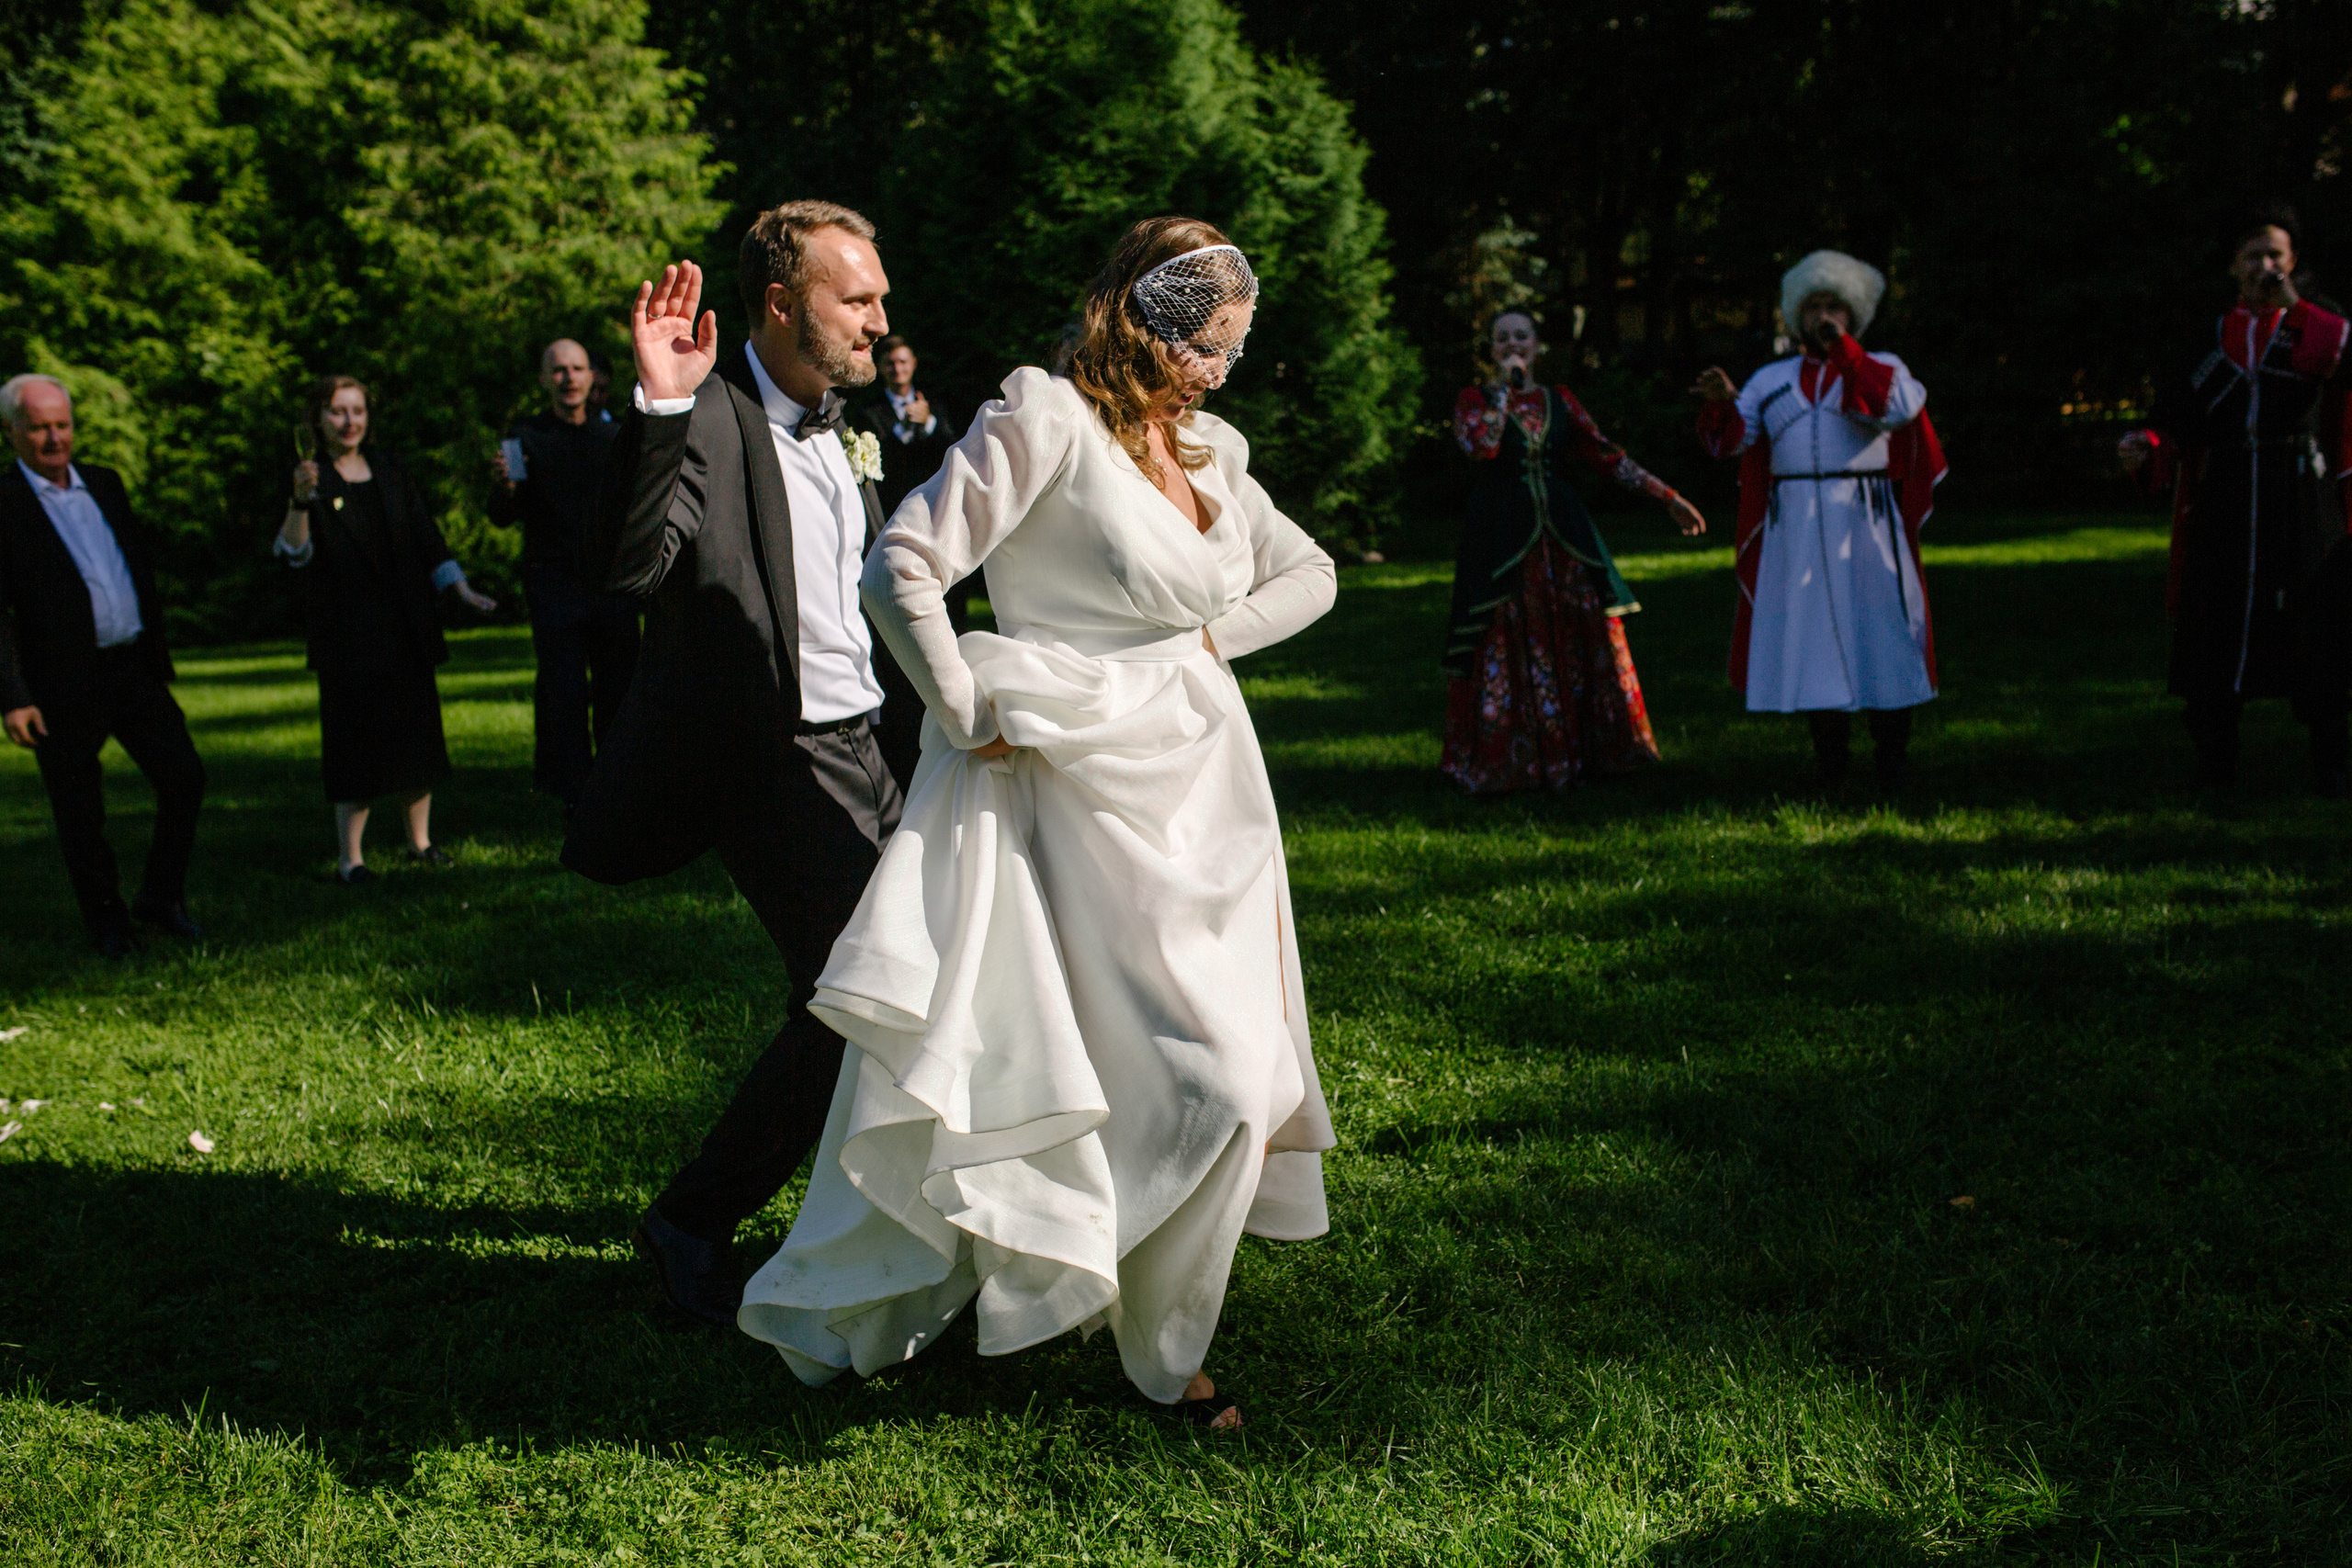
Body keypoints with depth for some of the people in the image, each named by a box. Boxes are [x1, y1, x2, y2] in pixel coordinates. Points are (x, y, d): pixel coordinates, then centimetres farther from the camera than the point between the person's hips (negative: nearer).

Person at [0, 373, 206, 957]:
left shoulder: (105, 484, 12)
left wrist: (158, 656, 16)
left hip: (133, 668, 5)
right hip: (63, 685, -5)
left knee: (184, 778, 3)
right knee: (80, 815, 6)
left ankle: (160, 898, 21)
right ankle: (108, 925, 21)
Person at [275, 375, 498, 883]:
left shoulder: (389, 469, 10)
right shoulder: (311, 478, -4)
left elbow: (425, 537, 13)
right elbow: (294, 553, -16)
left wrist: (463, 592, 6)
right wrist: (300, 501, -33)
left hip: (405, 627, 5)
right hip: (346, 631, -4)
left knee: (416, 731, 8)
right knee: (358, 740, -5)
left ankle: (420, 840, 21)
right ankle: (349, 857, 2)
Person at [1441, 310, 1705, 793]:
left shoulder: (1559, 400, 13)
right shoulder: (1475, 400, 3)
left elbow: (1604, 454, 9)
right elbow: (1481, 445, -18)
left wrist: (1666, 497, 4)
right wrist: (1503, 387, -11)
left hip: (1562, 535, 4)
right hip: (1502, 538, -3)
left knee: (1581, 638, 0)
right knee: (1506, 645, -5)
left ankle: (1577, 750, 9)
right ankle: (1506, 757, 3)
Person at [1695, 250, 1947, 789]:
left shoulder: (1880, 369, 9)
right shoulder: (1772, 380, 17)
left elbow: (1901, 406, -13)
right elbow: (1734, 437, 5)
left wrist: (1844, 350, -14)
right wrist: (1722, 401, -16)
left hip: (1864, 524, -2)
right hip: (1796, 530, 2)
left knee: (1880, 633, -2)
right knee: (1808, 635, 2)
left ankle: (1892, 754, 7)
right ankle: (1829, 748, 13)